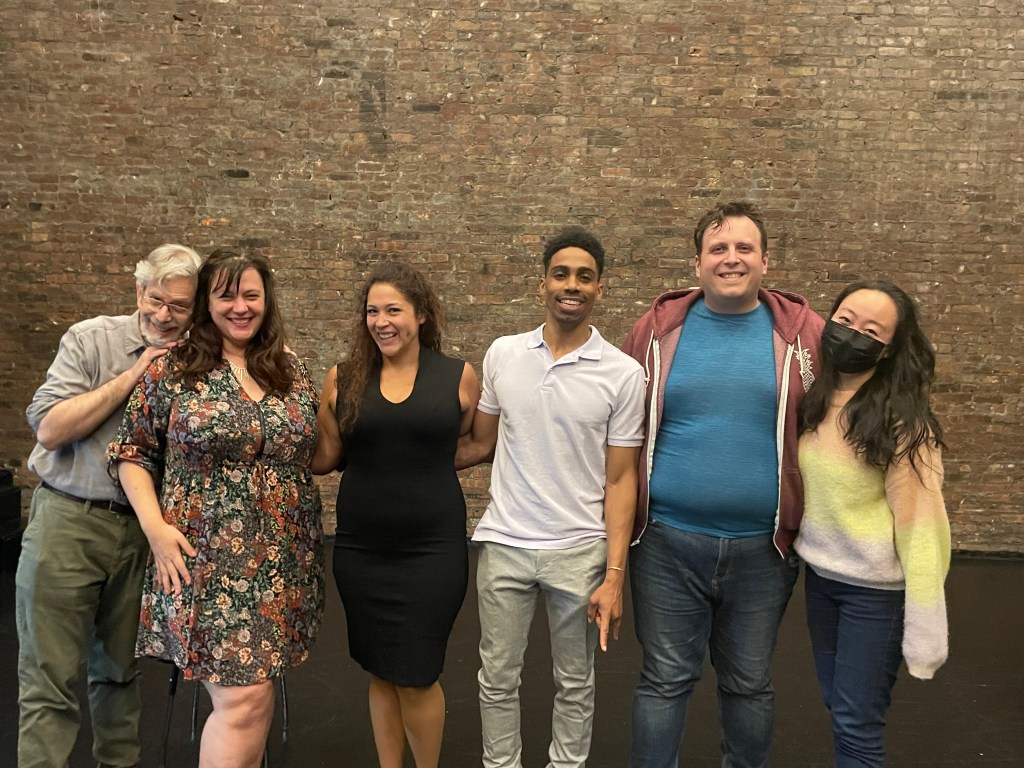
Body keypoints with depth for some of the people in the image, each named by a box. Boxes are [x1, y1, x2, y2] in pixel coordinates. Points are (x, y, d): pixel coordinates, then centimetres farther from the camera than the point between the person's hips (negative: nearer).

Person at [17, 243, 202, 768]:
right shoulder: (91, 340, -4)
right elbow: (48, 428, -12)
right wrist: (130, 378, -15)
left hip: (142, 529, 3)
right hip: (68, 521, -3)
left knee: (121, 670, 18)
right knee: (51, 681, 1)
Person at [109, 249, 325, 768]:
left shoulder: (291, 372, 8)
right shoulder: (173, 370, -3)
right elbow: (131, 452, 1)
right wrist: (156, 528, -10)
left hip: (284, 564, 4)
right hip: (207, 561, -4)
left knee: (256, 689, 14)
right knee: (244, 698, -7)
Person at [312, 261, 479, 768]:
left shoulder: (458, 376, -3)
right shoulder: (343, 379, 1)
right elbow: (324, 457, 8)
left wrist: (425, 461, 2)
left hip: (432, 548, -2)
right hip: (360, 548, 2)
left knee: (416, 678, 4)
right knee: (380, 673, 15)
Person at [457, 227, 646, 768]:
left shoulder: (622, 374, -7)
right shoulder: (502, 354, 0)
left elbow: (620, 481, -4)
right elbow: (480, 443, 10)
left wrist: (614, 576, -8)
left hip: (579, 551, -1)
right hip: (504, 544, 2)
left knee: (574, 683, 15)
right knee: (498, 678, 14)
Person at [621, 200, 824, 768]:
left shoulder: (802, 333, -2)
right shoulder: (658, 329, 0)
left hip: (762, 546, 1)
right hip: (667, 541, 0)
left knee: (749, 683, 18)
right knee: (665, 679, 10)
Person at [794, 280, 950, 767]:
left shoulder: (902, 422, -17)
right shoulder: (811, 403, 1)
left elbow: (918, 522, -18)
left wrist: (924, 628, -19)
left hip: (875, 589, -5)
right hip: (819, 575, 5)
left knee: (857, 725, 4)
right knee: (838, 708, 18)